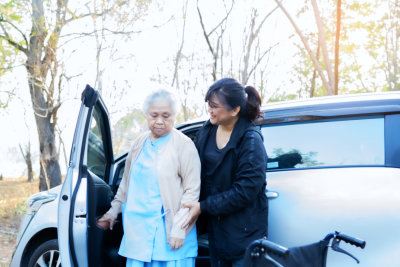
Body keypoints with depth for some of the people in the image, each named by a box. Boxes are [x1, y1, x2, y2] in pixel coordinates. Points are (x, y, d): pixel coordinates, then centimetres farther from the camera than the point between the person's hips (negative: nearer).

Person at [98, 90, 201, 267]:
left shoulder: (184, 145, -6)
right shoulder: (139, 143, 13)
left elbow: (192, 190, -10)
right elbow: (126, 182, 24)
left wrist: (179, 229, -15)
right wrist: (113, 211, 23)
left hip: (167, 231, -5)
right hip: (137, 231, 5)